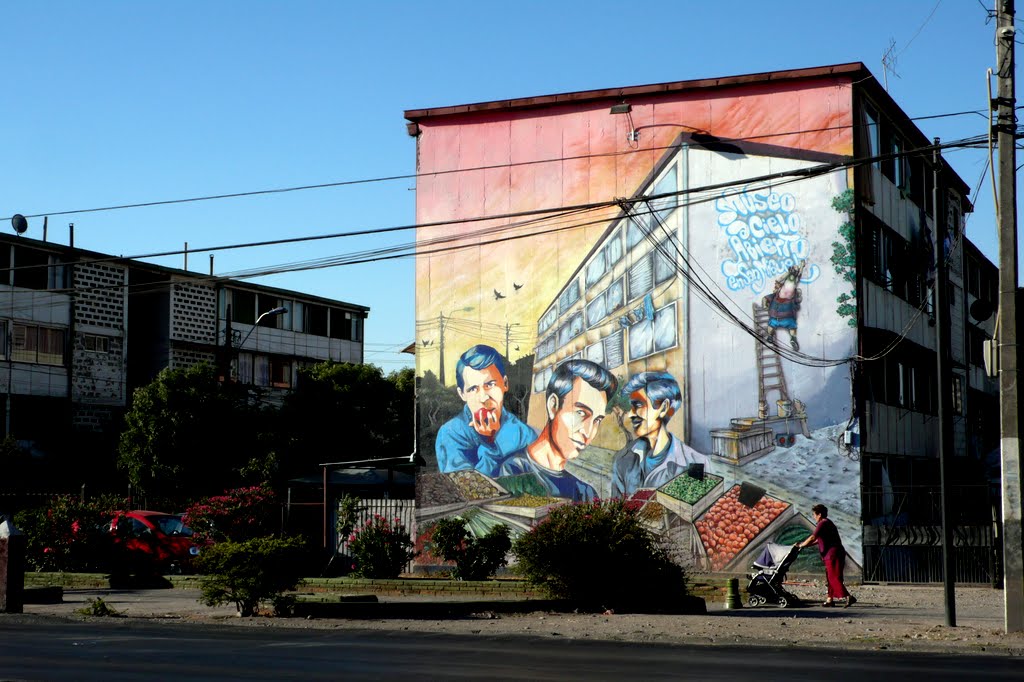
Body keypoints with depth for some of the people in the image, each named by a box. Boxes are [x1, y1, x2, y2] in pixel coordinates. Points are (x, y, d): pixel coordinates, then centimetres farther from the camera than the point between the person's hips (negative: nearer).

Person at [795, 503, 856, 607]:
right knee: (830, 577, 13)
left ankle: (848, 597, -19)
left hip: (833, 555, -11)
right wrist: (804, 544, 24)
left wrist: (802, 545, -8)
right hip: (832, 555, 11)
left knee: (834, 578, -12)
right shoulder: (828, 523, 21)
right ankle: (830, 599, 16)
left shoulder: (823, 524, -12)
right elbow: (819, 539, 28)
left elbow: (813, 538, -19)